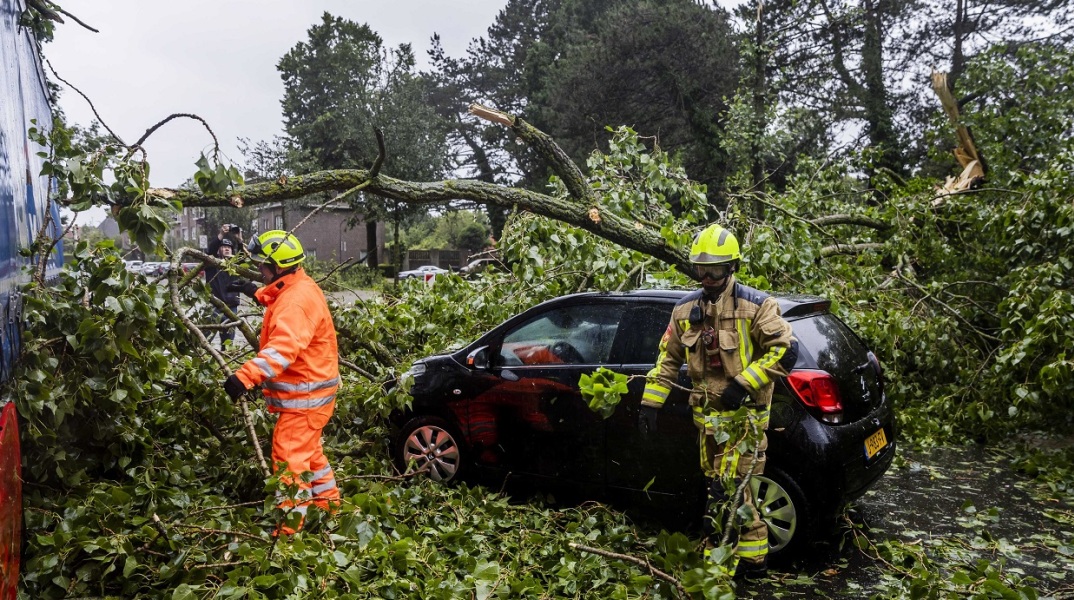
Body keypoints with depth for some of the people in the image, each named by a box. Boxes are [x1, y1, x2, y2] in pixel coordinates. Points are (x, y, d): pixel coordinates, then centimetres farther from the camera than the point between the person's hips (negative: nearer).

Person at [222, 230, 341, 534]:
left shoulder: (297, 300, -25)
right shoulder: (294, 289, 8)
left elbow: (283, 348, -40)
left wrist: (246, 376, -48)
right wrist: (261, 294, 38)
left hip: (305, 395, -11)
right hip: (309, 390, 11)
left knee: (289, 458, -7)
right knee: (308, 451, 24)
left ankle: (289, 528, -1)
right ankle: (327, 503, 39)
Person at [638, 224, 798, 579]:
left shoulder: (754, 305, -9)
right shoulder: (685, 309, 7)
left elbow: (786, 350, -12)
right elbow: (667, 358, 13)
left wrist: (744, 383, -19)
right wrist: (650, 402, 8)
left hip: (744, 414, -6)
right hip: (708, 416, 6)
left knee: (729, 492, -9)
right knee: (725, 490, 12)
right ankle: (753, 559, 26)